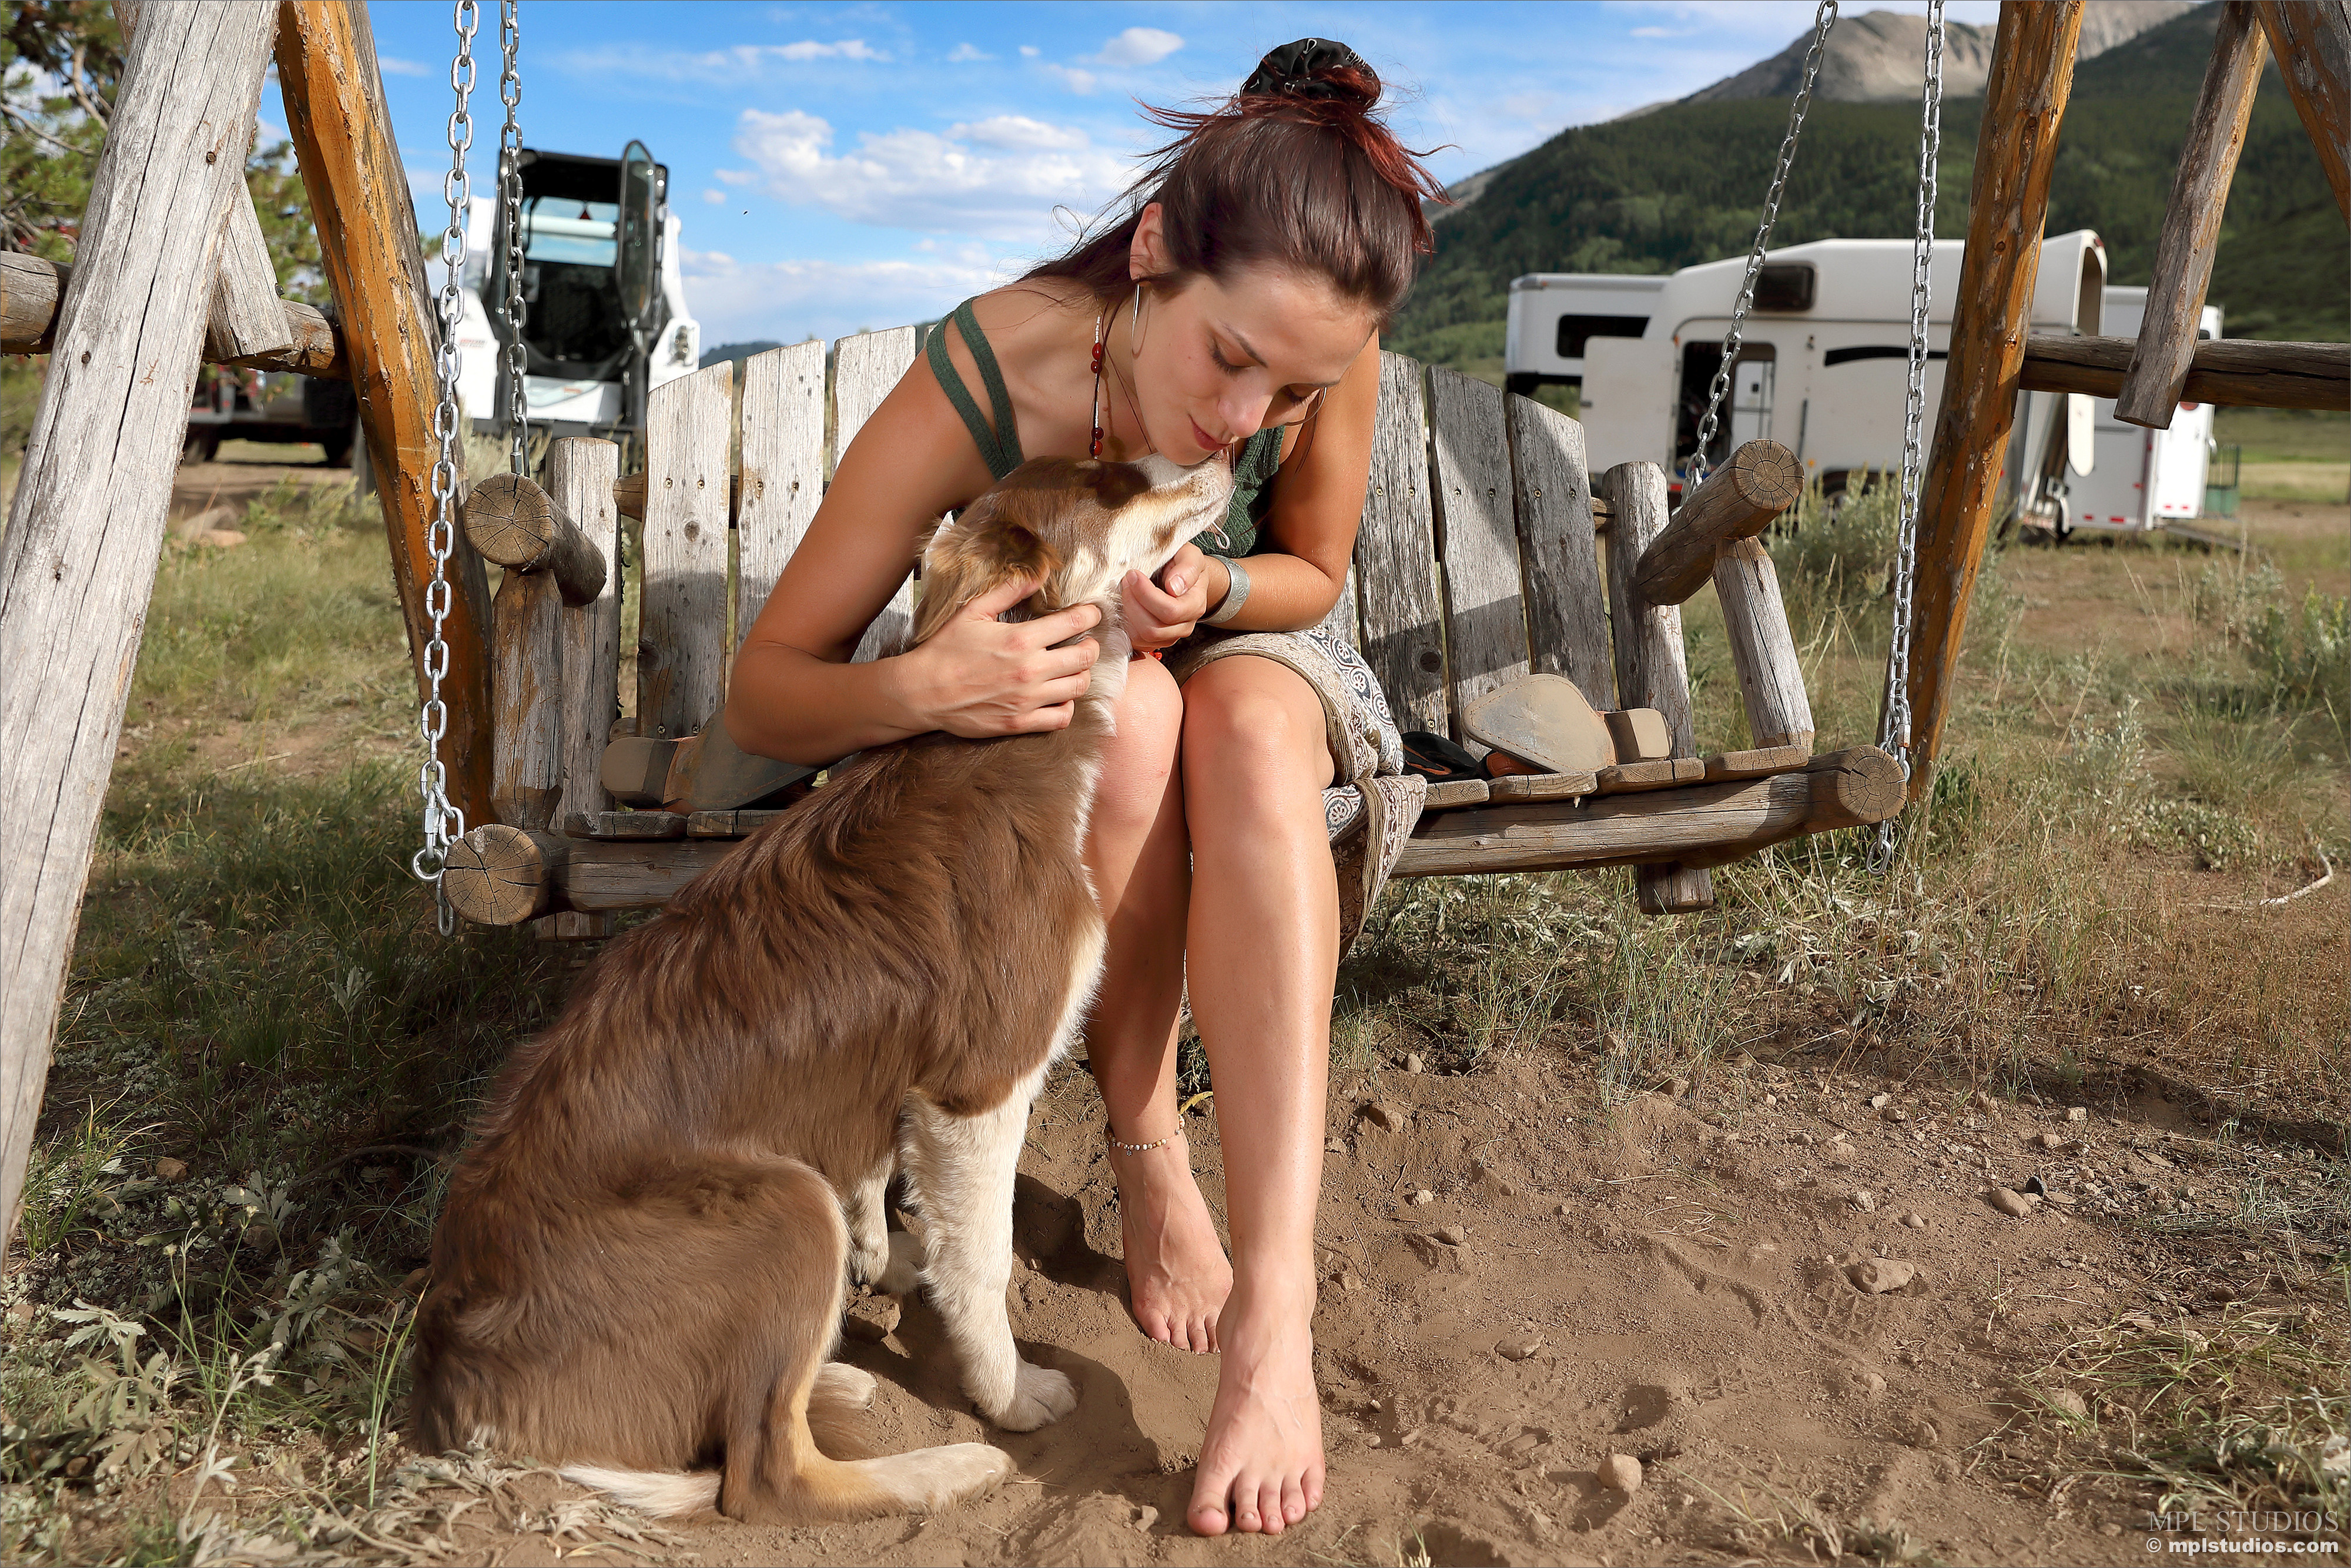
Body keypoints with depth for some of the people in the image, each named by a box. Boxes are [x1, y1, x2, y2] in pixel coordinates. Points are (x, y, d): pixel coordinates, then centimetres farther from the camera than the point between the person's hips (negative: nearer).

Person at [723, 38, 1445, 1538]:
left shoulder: (1327, 351, -25)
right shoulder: (976, 385, -33)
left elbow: (1315, 573, -6)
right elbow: (764, 695, -28)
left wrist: (1215, 590, -30)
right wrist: (914, 687, -51)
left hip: (1241, 657, 2)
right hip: (1043, 694, -1)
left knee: (1256, 722, -34)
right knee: (1133, 711, -37)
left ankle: (1276, 1304, -39)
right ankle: (1149, 1161, -18)